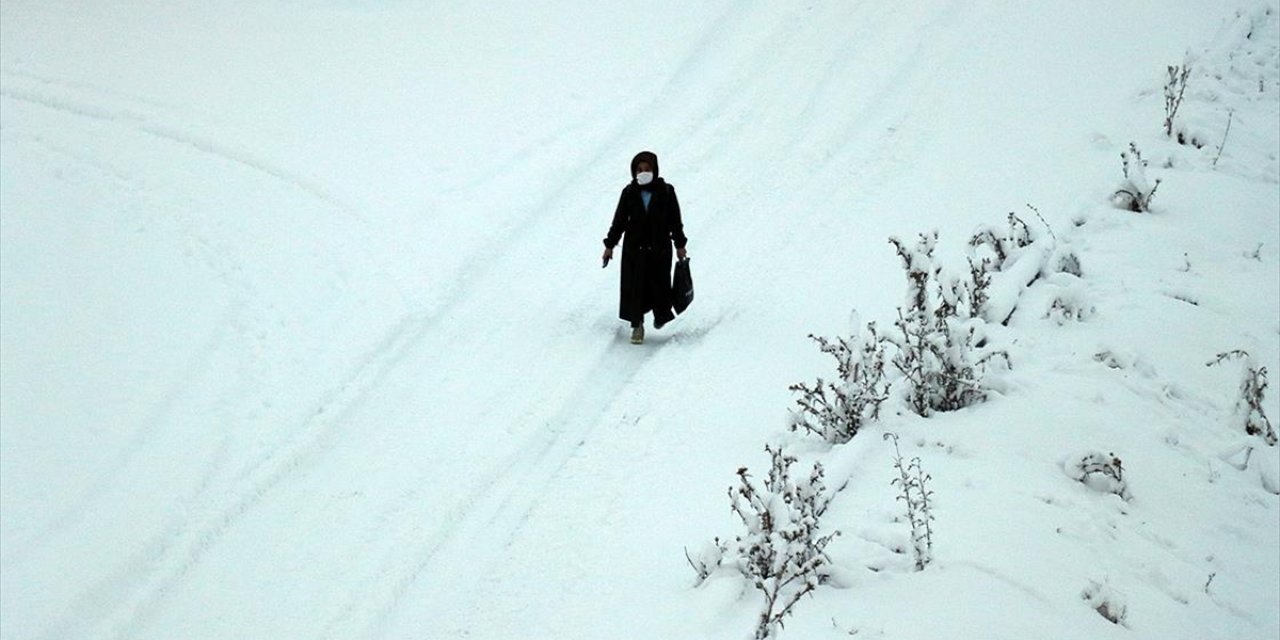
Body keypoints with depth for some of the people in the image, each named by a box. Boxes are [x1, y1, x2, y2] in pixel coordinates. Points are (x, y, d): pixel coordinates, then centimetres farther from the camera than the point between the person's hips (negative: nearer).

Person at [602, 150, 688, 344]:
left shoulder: (666, 192, -1)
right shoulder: (629, 193, 1)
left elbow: (675, 220, 4)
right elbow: (619, 221, 6)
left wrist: (680, 245, 3)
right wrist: (610, 245, 4)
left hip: (659, 248, -1)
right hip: (634, 248, 1)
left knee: (659, 283, 2)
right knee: (634, 286, -2)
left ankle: (661, 313, 32)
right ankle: (637, 325, 7)